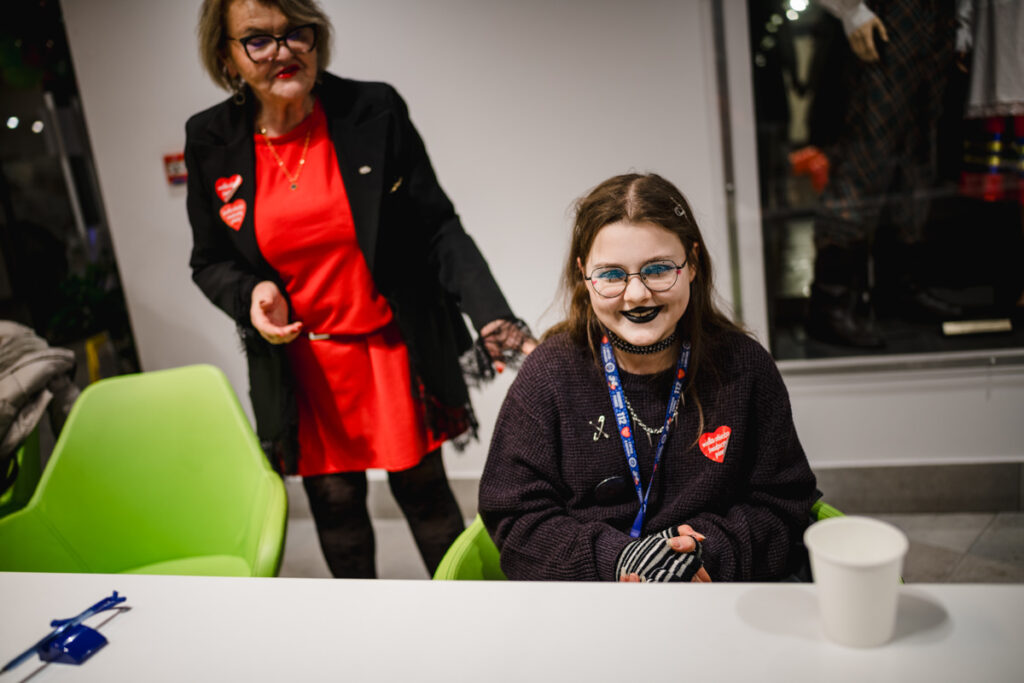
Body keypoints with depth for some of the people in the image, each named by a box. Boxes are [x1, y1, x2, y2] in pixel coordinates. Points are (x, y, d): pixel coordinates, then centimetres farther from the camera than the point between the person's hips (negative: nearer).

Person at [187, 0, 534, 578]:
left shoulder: (376, 112, -9)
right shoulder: (211, 142, -4)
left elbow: (438, 227, -7)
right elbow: (210, 262, 8)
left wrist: (491, 314, -20)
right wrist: (251, 294, -15)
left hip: (394, 348, -1)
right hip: (301, 365, 2)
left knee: (422, 488, 11)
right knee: (334, 500, 14)